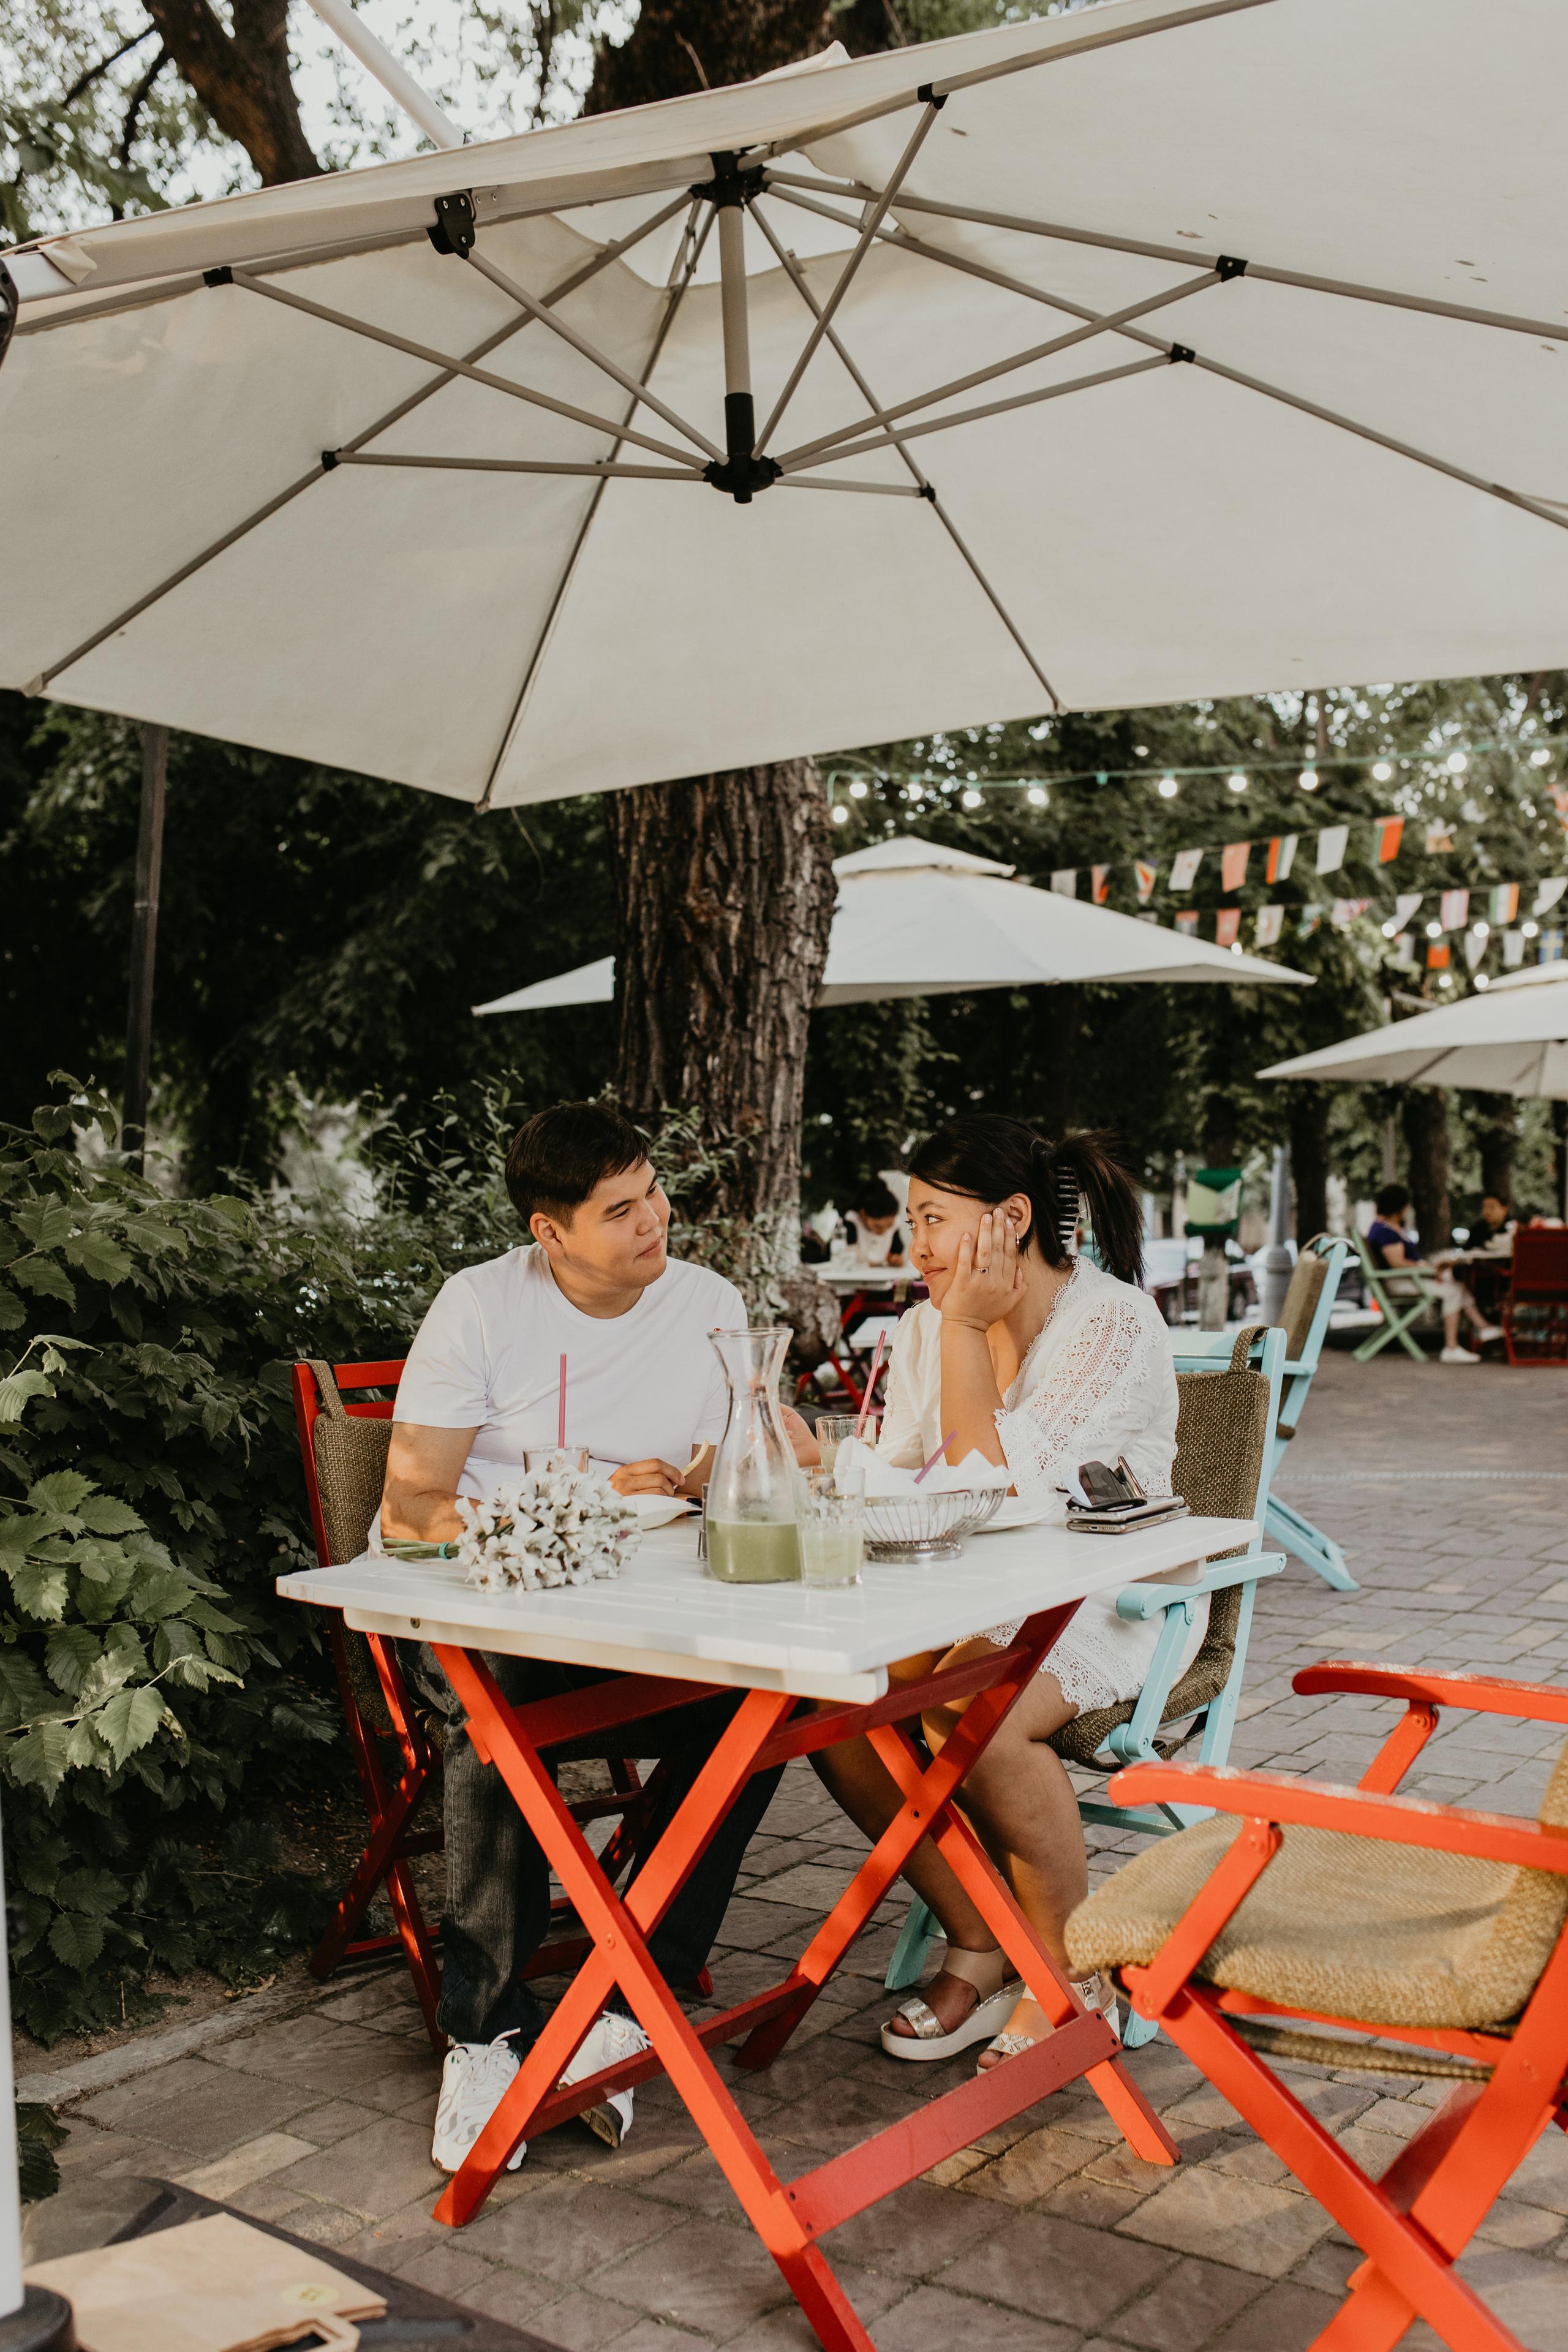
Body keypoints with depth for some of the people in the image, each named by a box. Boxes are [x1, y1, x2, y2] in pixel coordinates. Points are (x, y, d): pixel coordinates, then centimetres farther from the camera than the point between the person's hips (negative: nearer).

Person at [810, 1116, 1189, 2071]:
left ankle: (1075, 1980, -9)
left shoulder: (1114, 1321, -16)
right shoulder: (927, 1328, 5)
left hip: (1112, 1600, -6)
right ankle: (982, 1949, -1)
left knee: (972, 1712, -34)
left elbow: (1001, 1493, -24)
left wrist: (966, 1331, -21)